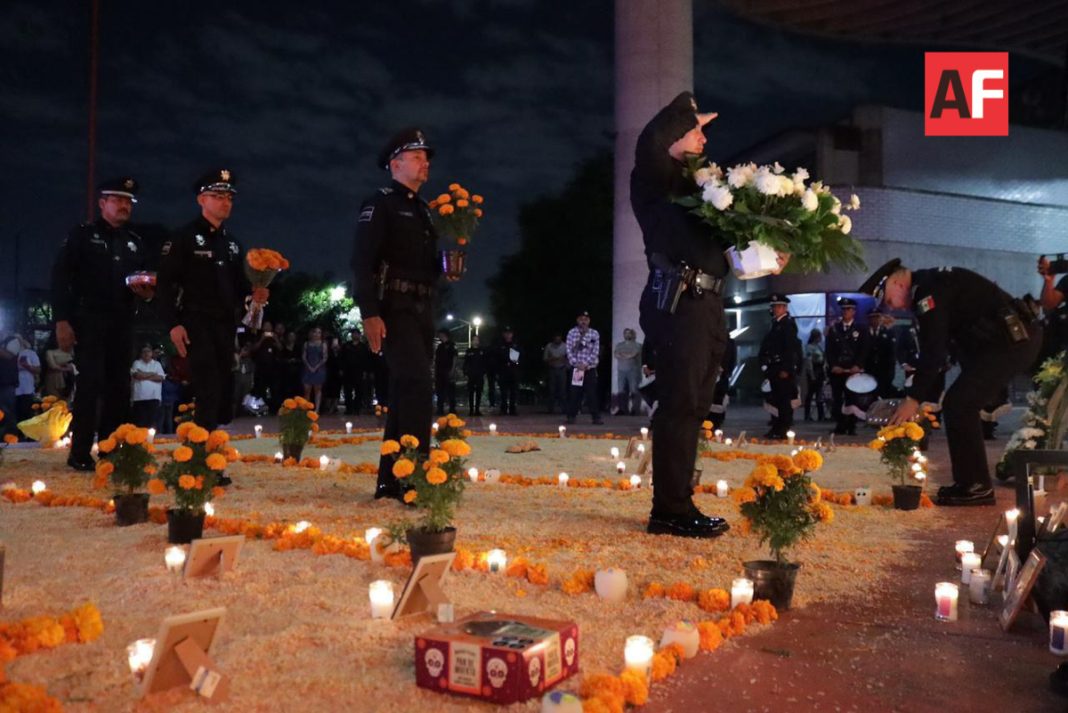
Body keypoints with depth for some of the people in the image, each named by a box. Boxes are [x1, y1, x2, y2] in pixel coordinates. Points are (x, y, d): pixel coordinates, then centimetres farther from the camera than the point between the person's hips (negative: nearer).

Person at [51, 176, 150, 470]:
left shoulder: (135, 242, 17)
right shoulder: (82, 235, 2)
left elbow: (146, 280, 24)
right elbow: (60, 278, -5)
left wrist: (146, 290, -1)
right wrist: (61, 319, -14)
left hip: (122, 323, 5)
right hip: (89, 320, -5)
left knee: (119, 386, 4)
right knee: (91, 383, -10)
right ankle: (80, 453, -4)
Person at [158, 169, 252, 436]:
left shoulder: (233, 243, 18)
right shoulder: (184, 237, -2)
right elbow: (166, 283, -8)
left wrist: (254, 292, -3)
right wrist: (173, 324, -16)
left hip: (226, 326, 6)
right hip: (197, 324, -6)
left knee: (225, 391, 6)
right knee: (209, 390, -13)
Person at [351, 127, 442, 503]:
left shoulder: (423, 209, 21)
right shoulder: (380, 204, -4)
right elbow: (362, 262, -13)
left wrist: (446, 265, 5)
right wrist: (370, 313, -21)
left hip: (422, 310, 8)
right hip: (395, 309, -8)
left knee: (405, 392, 9)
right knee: (418, 389, -18)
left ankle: (390, 481, 15)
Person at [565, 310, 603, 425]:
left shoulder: (595, 334, 1)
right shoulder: (572, 333, 2)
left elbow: (595, 352, -4)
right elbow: (569, 351, -2)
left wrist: (586, 363, -13)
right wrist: (576, 363, -13)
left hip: (590, 368, 0)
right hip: (575, 368, 0)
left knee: (592, 393, -2)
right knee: (574, 393, 2)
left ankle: (596, 417, 0)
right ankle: (571, 416, 9)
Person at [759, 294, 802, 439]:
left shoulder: (788, 324, -7)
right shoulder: (775, 324, 19)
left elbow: (790, 348, -15)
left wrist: (786, 369, -20)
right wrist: (767, 367, 14)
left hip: (784, 369, -8)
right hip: (774, 368, 8)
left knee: (784, 400, -7)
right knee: (775, 399, 10)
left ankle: (784, 430, -4)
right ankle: (777, 428, 16)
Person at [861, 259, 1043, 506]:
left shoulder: (928, 289, -15)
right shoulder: (930, 283, 16)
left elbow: (933, 349, -20)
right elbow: (936, 346, 18)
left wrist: (913, 398, -16)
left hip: (1013, 340, -10)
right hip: (1017, 337, 10)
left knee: (958, 404, -10)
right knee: (961, 404, 12)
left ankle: (975, 486, -3)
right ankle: (973, 482, 18)